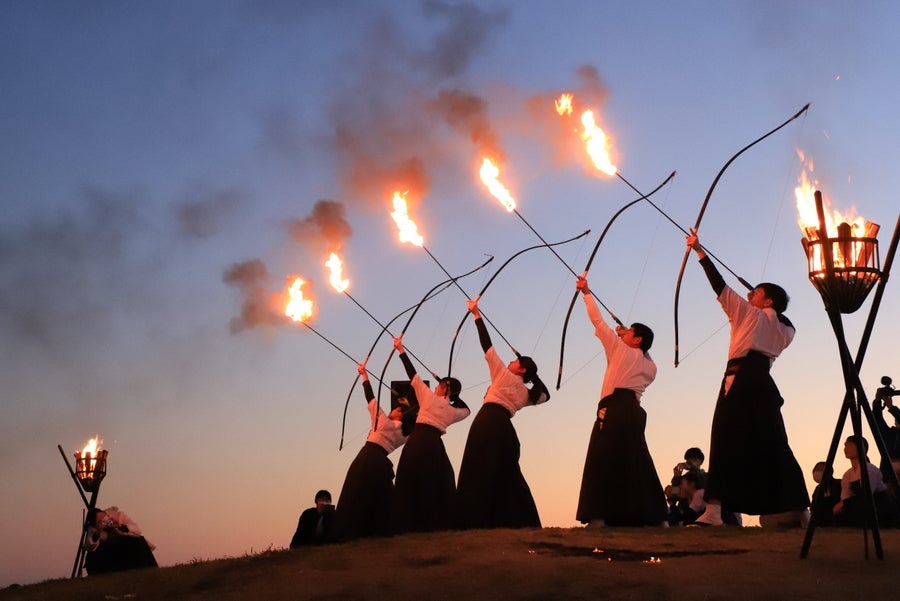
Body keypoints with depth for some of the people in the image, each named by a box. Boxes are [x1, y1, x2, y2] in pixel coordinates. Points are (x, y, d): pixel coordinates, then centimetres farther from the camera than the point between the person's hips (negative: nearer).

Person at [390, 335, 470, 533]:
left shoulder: (430, 397, 5)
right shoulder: (453, 412, 15)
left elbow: (413, 374, 8)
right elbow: (466, 409, 40)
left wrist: (401, 350, 15)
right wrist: (453, 395, 30)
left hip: (418, 441, -4)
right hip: (435, 445, 4)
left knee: (411, 482, -8)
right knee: (435, 484, 5)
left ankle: (410, 523, -17)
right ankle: (435, 522, -5)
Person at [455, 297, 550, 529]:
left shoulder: (504, 375, 5)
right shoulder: (526, 394, 19)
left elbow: (487, 345, 3)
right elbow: (545, 395, 40)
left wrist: (476, 315, 8)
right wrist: (534, 377, 29)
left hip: (489, 424, -6)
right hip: (504, 429, 6)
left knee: (480, 471, -12)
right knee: (505, 474, 9)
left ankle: (476, 519, -21)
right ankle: (510, 519, 1)